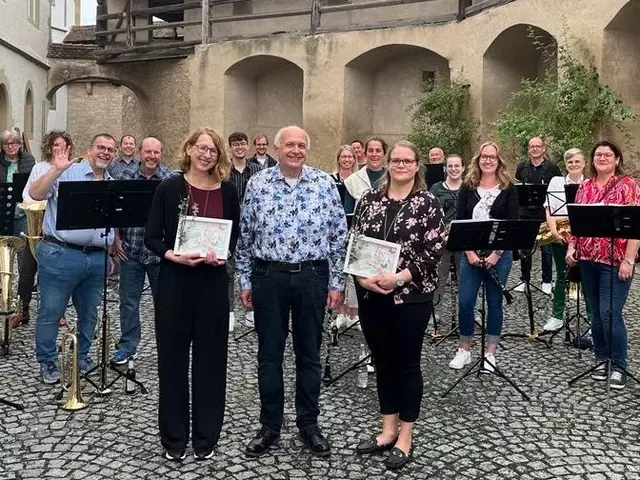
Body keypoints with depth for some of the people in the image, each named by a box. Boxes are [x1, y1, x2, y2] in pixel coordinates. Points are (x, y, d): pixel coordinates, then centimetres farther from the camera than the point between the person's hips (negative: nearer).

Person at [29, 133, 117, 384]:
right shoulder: (67, 173, -6)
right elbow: (35, 194, -17)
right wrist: (56, 169, -26)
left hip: (97, 258, 6)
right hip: (60, 255, -5)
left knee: (89, 314, 16)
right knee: (51, 312, 5)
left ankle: (82, 356, 33)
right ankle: (47, 361, 21)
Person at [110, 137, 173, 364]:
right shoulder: (125, 177, 2)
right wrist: (116, 238, 0)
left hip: (160, 251, -1)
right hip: (130, 250, 2)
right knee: (128, 300, 9)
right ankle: (127, 346, 23)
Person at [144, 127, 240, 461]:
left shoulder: (227, 191, 3)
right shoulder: (169, 188, -2)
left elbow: (235, 235, 8)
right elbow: (151, 237, -2)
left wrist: (222, 254, -12)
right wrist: (173, 256, -20)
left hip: (213, 281, 2)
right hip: (174, 279, -1)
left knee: (210, 357, 8)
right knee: (173, 357, 6)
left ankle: (205, 437, 23)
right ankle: (174, 437, 23)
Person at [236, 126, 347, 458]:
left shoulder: (325, 184, 1)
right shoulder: (257, 184, 1)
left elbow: (338, 237, 2)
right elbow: (244, 238, 5)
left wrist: (337, 283, 0)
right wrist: (245, 282, 3)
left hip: (312, 277, 0)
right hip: (269, 276, 0)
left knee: (309, 354, 11)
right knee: (269, 354, 9)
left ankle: (308, 425, 26)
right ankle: (270, 426, 24)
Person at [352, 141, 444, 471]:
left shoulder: (427, 202, -3)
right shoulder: (369, 199, 7)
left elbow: (434, 250, -10)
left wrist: (399, 278, -19)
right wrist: (362, 276, -11)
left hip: (411, 295, -4)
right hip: (371, 294, 4)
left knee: (407, 362, 6)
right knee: (383, 360, 13)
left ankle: (405, 436, 20)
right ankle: (388, 429, 28)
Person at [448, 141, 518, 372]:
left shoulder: (508, 188, 0)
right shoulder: (467, 187, 3)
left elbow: (513, 223, -4)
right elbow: (459, 221, 1)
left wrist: (497, 253, -12)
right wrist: (469, 251, -9)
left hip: (500, 254, -1)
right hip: (471, 253, 1)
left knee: (494, 303, 7)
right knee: (465, 302, 0)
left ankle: (490, 353, 18)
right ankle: (464, 350, 18)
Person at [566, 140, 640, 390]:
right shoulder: (584, 186, 10)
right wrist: (571, 247, 2)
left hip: (615, 261, -5)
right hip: (588, 260, 5)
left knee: (610, 313, -8)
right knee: (596, 313, 12)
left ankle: (619, 366, 8)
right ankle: (601, 360, 25)